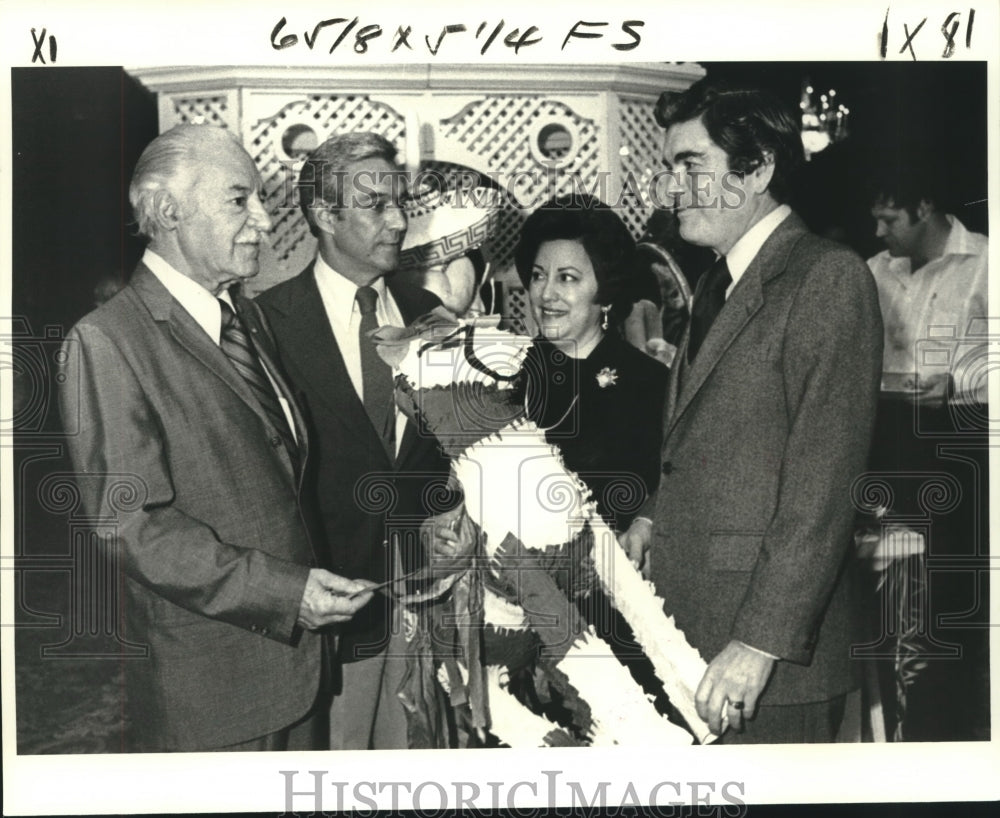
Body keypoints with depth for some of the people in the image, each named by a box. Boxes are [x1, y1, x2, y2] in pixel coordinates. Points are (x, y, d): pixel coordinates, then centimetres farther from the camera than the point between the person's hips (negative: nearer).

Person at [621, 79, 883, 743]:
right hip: (684, 625, 8)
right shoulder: (718, 284, 17)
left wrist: (762, 641, -21)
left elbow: (824, 482, -18)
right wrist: (656, 516, 7)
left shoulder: (829, 277, -12)